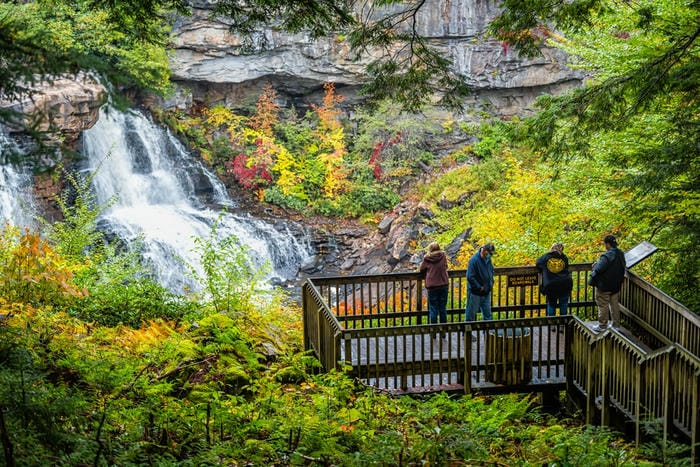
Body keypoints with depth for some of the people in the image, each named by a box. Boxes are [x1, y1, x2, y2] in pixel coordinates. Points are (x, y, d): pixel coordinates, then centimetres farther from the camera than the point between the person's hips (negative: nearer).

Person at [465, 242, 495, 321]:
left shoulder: (488, 259, 3)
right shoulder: (474, 260, -20)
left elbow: (491, 272, 19)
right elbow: (470, 277, -21)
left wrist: (491, 284, 6)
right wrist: (479, 287, -18)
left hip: (486, 292, 7)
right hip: (475, 293, -7)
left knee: (487, 313, 13)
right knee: (471, 312, 4)